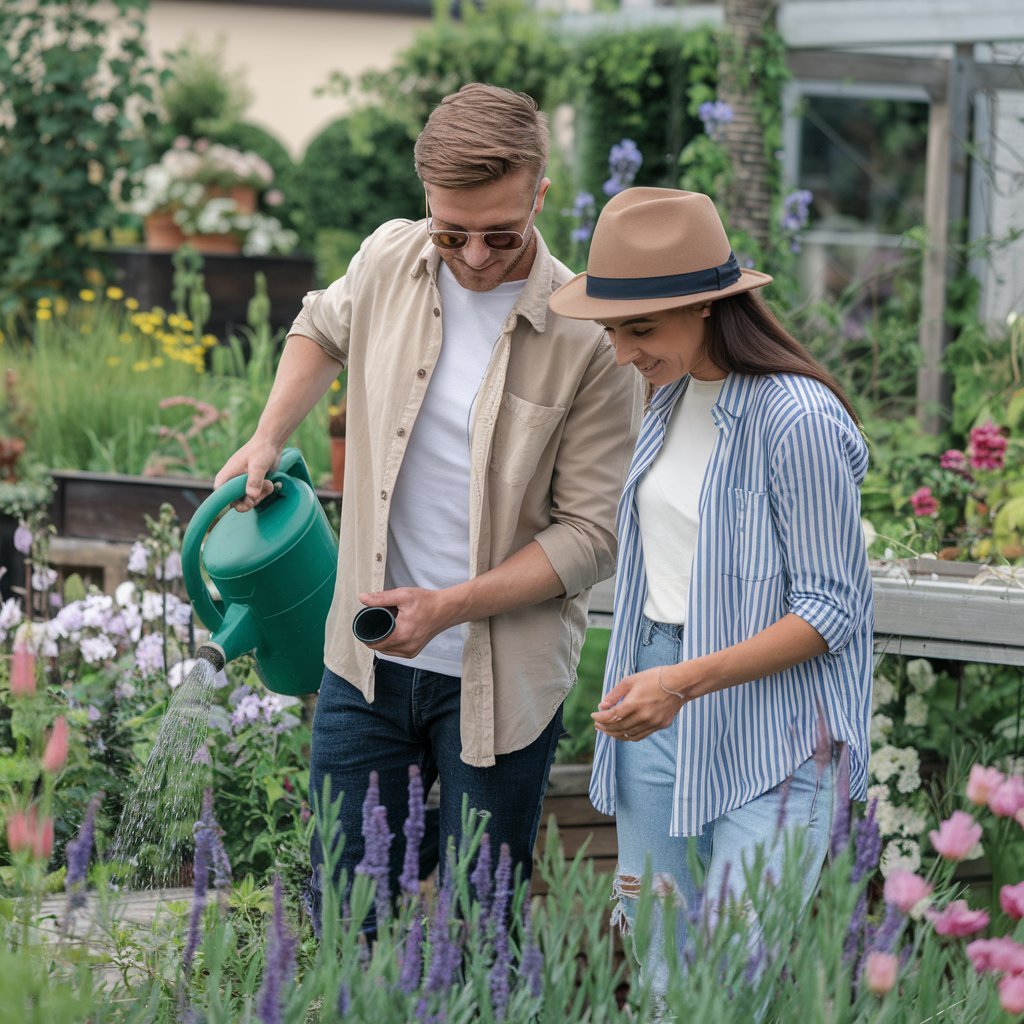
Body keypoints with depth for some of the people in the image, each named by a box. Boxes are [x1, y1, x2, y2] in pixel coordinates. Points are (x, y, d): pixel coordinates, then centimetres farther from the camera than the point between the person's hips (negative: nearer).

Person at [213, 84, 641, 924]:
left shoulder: (589, 339, -15)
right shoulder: (390, 261, -2)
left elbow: (594, 535, -12)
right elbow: (324, 328, 24)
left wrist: (451, 606, -21)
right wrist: (267, 439, 10)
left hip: (501, 679, -4)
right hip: (367, 659, 4)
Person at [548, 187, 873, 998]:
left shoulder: (797, 420, -17)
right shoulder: (673, 396, 8)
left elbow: (830, 609, -15)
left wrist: (687, 682, -23)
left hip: (771, 730, -8)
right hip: (660, 706, 8)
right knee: (661, 973, 8)